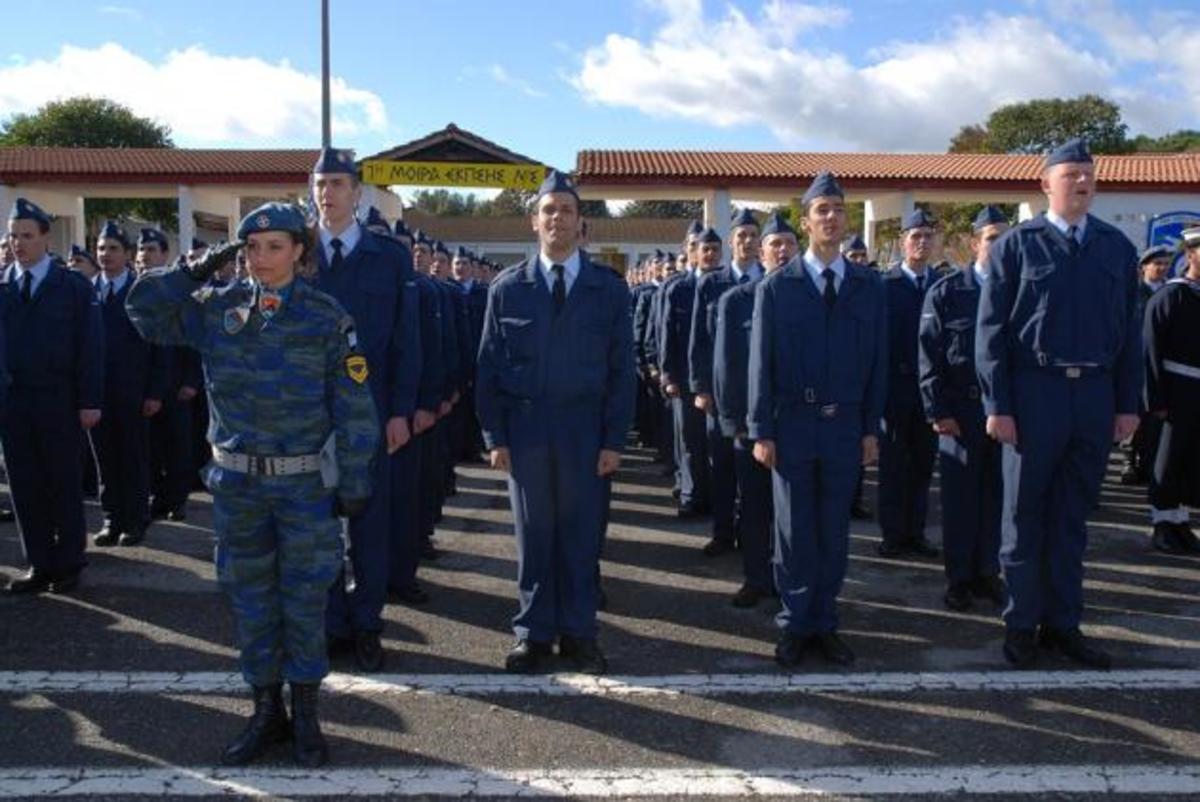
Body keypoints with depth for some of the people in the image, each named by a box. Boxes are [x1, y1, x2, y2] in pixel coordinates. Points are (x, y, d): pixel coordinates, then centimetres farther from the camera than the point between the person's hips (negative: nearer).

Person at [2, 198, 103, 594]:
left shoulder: (75, 286, -1)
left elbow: (90, 346, -4)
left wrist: (90, 401, -10)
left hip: (58, 400, -3)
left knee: (65, 483, 6)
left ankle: (68, 565, 17)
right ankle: (39, 565, 17)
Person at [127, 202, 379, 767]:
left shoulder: (326, 316, -5)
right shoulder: (217, 310, 4)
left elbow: (354, 407, -5)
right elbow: (145, 309, 4)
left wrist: (355, 482, -7)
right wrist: (196, 272, -5)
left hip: (306, 481, -3)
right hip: (236, 480, 3)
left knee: (304, 598, 7)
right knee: (250, 598, 12)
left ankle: (305, 714, 23)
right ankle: (266, 710, 28)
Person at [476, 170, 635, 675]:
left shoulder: (609, 288, 3)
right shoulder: (507, 288, 4)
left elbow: (621, 369, 1)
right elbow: (489, 367, 4)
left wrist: (614, 440, -4)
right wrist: (494, 435, -3)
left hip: (584, 429, 0)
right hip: (524, 428, 0)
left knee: (582, 536, 5)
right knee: (533, 537, 8)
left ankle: (578, 633, 19)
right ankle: (534, 634, 20)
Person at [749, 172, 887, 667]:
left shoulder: (869, 286, 5)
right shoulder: (776, 286, -1)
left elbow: (877, 362, 5)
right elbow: (761, 363, -2)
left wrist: (871, 428, 2)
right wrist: (761, 431, -6)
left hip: (845, 427, 2)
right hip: (792, 424, -2)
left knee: (834, 533, 9)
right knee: (794, 532, 6)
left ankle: (824, 624, 22)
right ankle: (795, 626, 19)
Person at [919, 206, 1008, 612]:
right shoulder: (946, 292, -2)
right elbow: (929, 357, -4)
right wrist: (938, 412, -8)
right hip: (960, 411, -2)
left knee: (996, 494, 9)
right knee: (959, 495, 5)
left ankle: (987, 571, 23)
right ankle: (959, 578, 16)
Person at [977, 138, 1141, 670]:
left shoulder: (1117, 247, 9)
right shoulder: (1016, 245, -1)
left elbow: (1129, 330, 10)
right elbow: (991, 329, -4)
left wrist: (1128, 403, 4)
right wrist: (997, 405, -9)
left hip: (1095, 394, 3)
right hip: (1034, 391, -3)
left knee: (1072, 518, 12)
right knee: (1024, 516, 6)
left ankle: (1063, 623, 24)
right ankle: (1021, 623, 19)